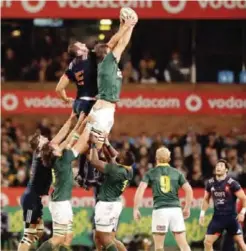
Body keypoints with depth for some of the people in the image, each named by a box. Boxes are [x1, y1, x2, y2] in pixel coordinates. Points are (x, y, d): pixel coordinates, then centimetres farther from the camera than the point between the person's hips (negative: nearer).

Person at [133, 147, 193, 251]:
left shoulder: (151, 173, 6)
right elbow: (189, 190, 4)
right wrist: (187, 208, 13)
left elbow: (140, 190, -7)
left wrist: (135, 209, -3)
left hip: (160, 210, -2)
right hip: (175, 210, 2)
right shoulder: (176, 173, 12)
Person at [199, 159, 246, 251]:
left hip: (231, 217, -4)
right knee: (207, 242, -3)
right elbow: (206, 199, 18)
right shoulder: (210, 183, 3)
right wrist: (202, 213, 11)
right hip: (217, 217, 4)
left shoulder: (232, 183, -11)